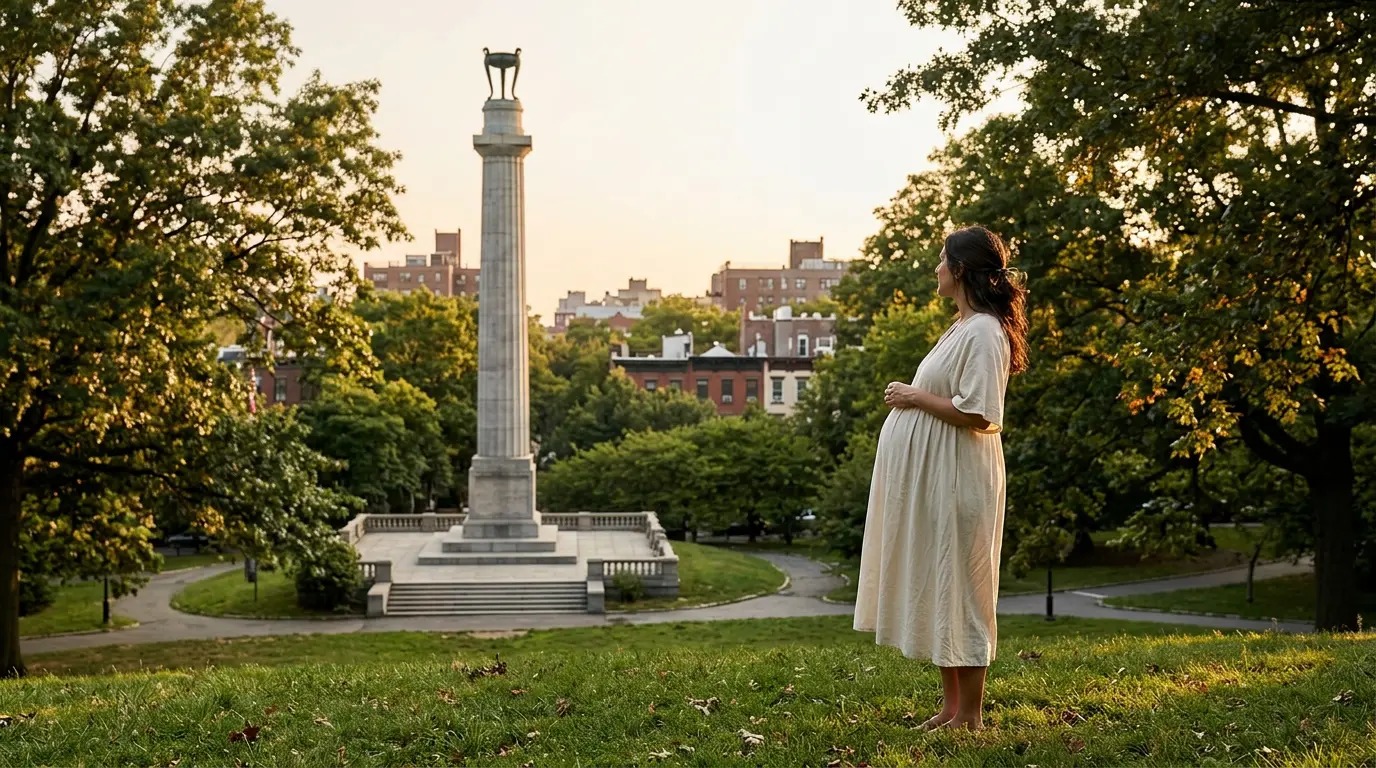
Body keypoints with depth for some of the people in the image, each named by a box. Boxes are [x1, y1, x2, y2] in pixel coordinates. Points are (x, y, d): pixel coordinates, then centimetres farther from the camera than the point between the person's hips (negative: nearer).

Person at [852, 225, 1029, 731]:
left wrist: (916, 397, -14)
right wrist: (911, 396, 10)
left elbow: (977, 413, -23)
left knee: (958, 588, -3)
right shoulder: (963, 327, 16)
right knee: (937, 587, 14)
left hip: (958, 478, -10)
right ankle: (952, 705, 22)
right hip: (933, 478, 10)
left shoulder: (984, 332, -16)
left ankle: (969, 716, 7)